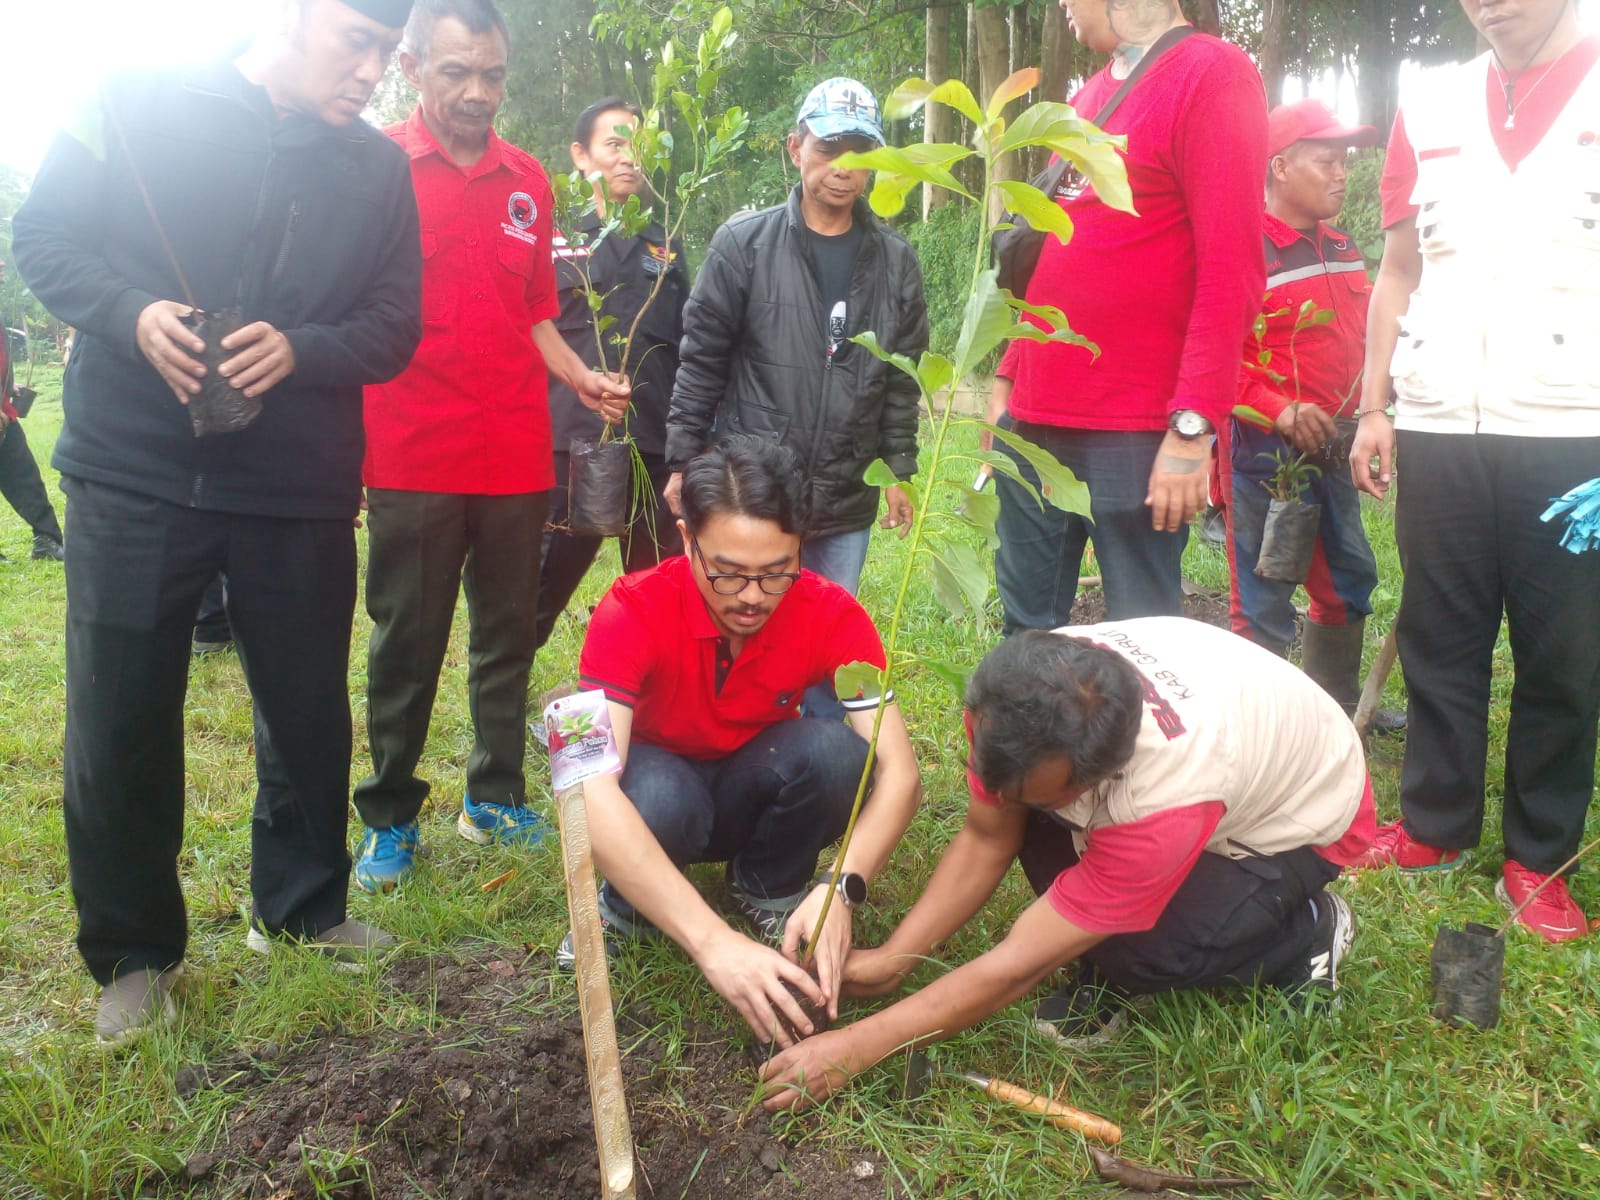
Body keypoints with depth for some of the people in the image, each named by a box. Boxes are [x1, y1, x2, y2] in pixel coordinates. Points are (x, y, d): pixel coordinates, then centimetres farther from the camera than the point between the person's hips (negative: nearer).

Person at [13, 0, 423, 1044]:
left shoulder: (378, 169, 7)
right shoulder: (139, 104, 1)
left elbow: (394, 327, 5)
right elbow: (43, 235, 3)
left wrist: (299, 349, -15)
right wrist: (134, 314, -17)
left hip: (301, 493, 2)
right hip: (134, 480, -2)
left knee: (310, 713, 11)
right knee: (119, 723, 4)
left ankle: (302, 908, 33)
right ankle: (134, 951, 23)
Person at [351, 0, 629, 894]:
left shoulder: (529, 183, 10)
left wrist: (579, 377, 1)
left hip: (518, 458, 4)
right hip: (411, 459, -4)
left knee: (509, 633, 12)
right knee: (407, 643, 5)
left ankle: (496, 798, 27)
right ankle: (390, 817, 20)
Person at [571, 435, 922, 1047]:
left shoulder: (832, 616, -22)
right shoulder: (632, 612, -30)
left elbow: (897, 770, -26)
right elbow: (590, 787, -42)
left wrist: (842, 891, -46)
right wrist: (712, 941, -53)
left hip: (755, 788, 2)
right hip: (660, 781, -2)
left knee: (836, 751, -31)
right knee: (660, 799, -38)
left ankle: (768, 888, -1)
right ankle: (625, 908, -3)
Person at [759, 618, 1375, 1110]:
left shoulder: (1167, 796, -43)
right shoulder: (1017, 696, -28)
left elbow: (1018, 965, -35)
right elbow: (986, 839, -12)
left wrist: (855, 1047, -30)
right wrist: (891, 958, -19)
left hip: (1301, 818, -5)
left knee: (1132, 954, -27)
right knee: (1017, 814, -21)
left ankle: (1308, 935, -1)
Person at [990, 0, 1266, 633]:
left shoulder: (1213, 75, -6)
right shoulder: (1086, 98, 18)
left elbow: (1231, 269, -14)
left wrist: (1192, 426, -20)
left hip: (1135, 435, -7)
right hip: (1034, 419, 8)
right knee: (1027, 627, 12)